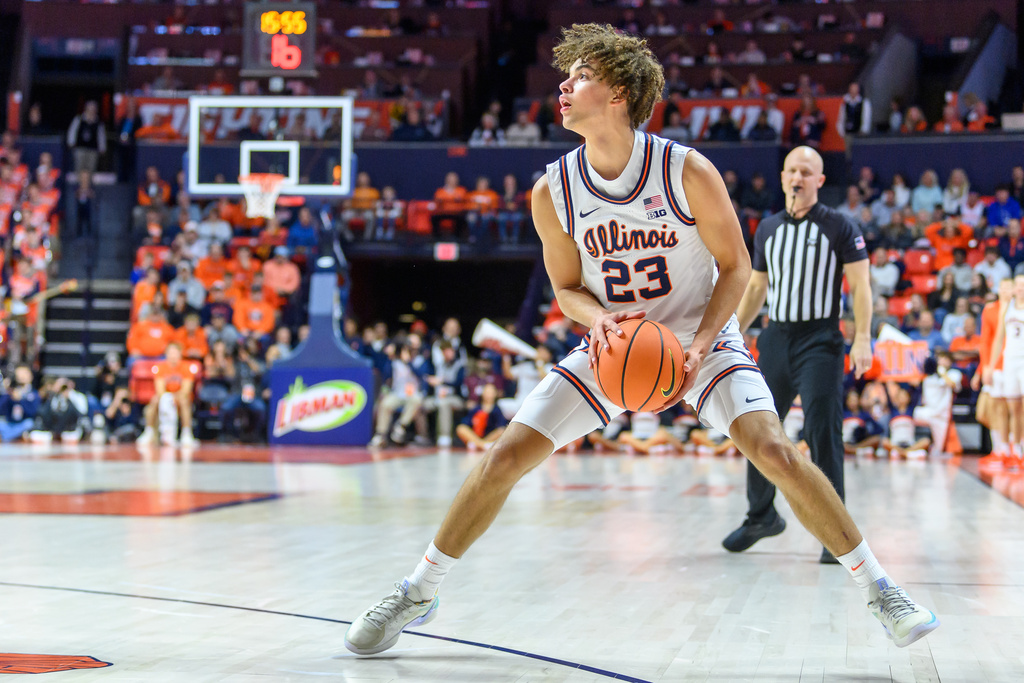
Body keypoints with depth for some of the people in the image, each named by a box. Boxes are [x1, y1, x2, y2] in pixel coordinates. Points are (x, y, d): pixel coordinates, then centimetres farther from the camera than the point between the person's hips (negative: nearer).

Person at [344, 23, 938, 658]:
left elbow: (735, 266, -8)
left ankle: (878, 586, -8)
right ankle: (419, 592, 11)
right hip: (614, 345, 3)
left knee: (773, 448, -24)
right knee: (504, 457, -7)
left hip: (702, 338, -2)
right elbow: (567, 286, 3)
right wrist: (598, 318, -21)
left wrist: (700, 345, -23)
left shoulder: (689, 171, -19)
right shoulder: (553, 190, -11)